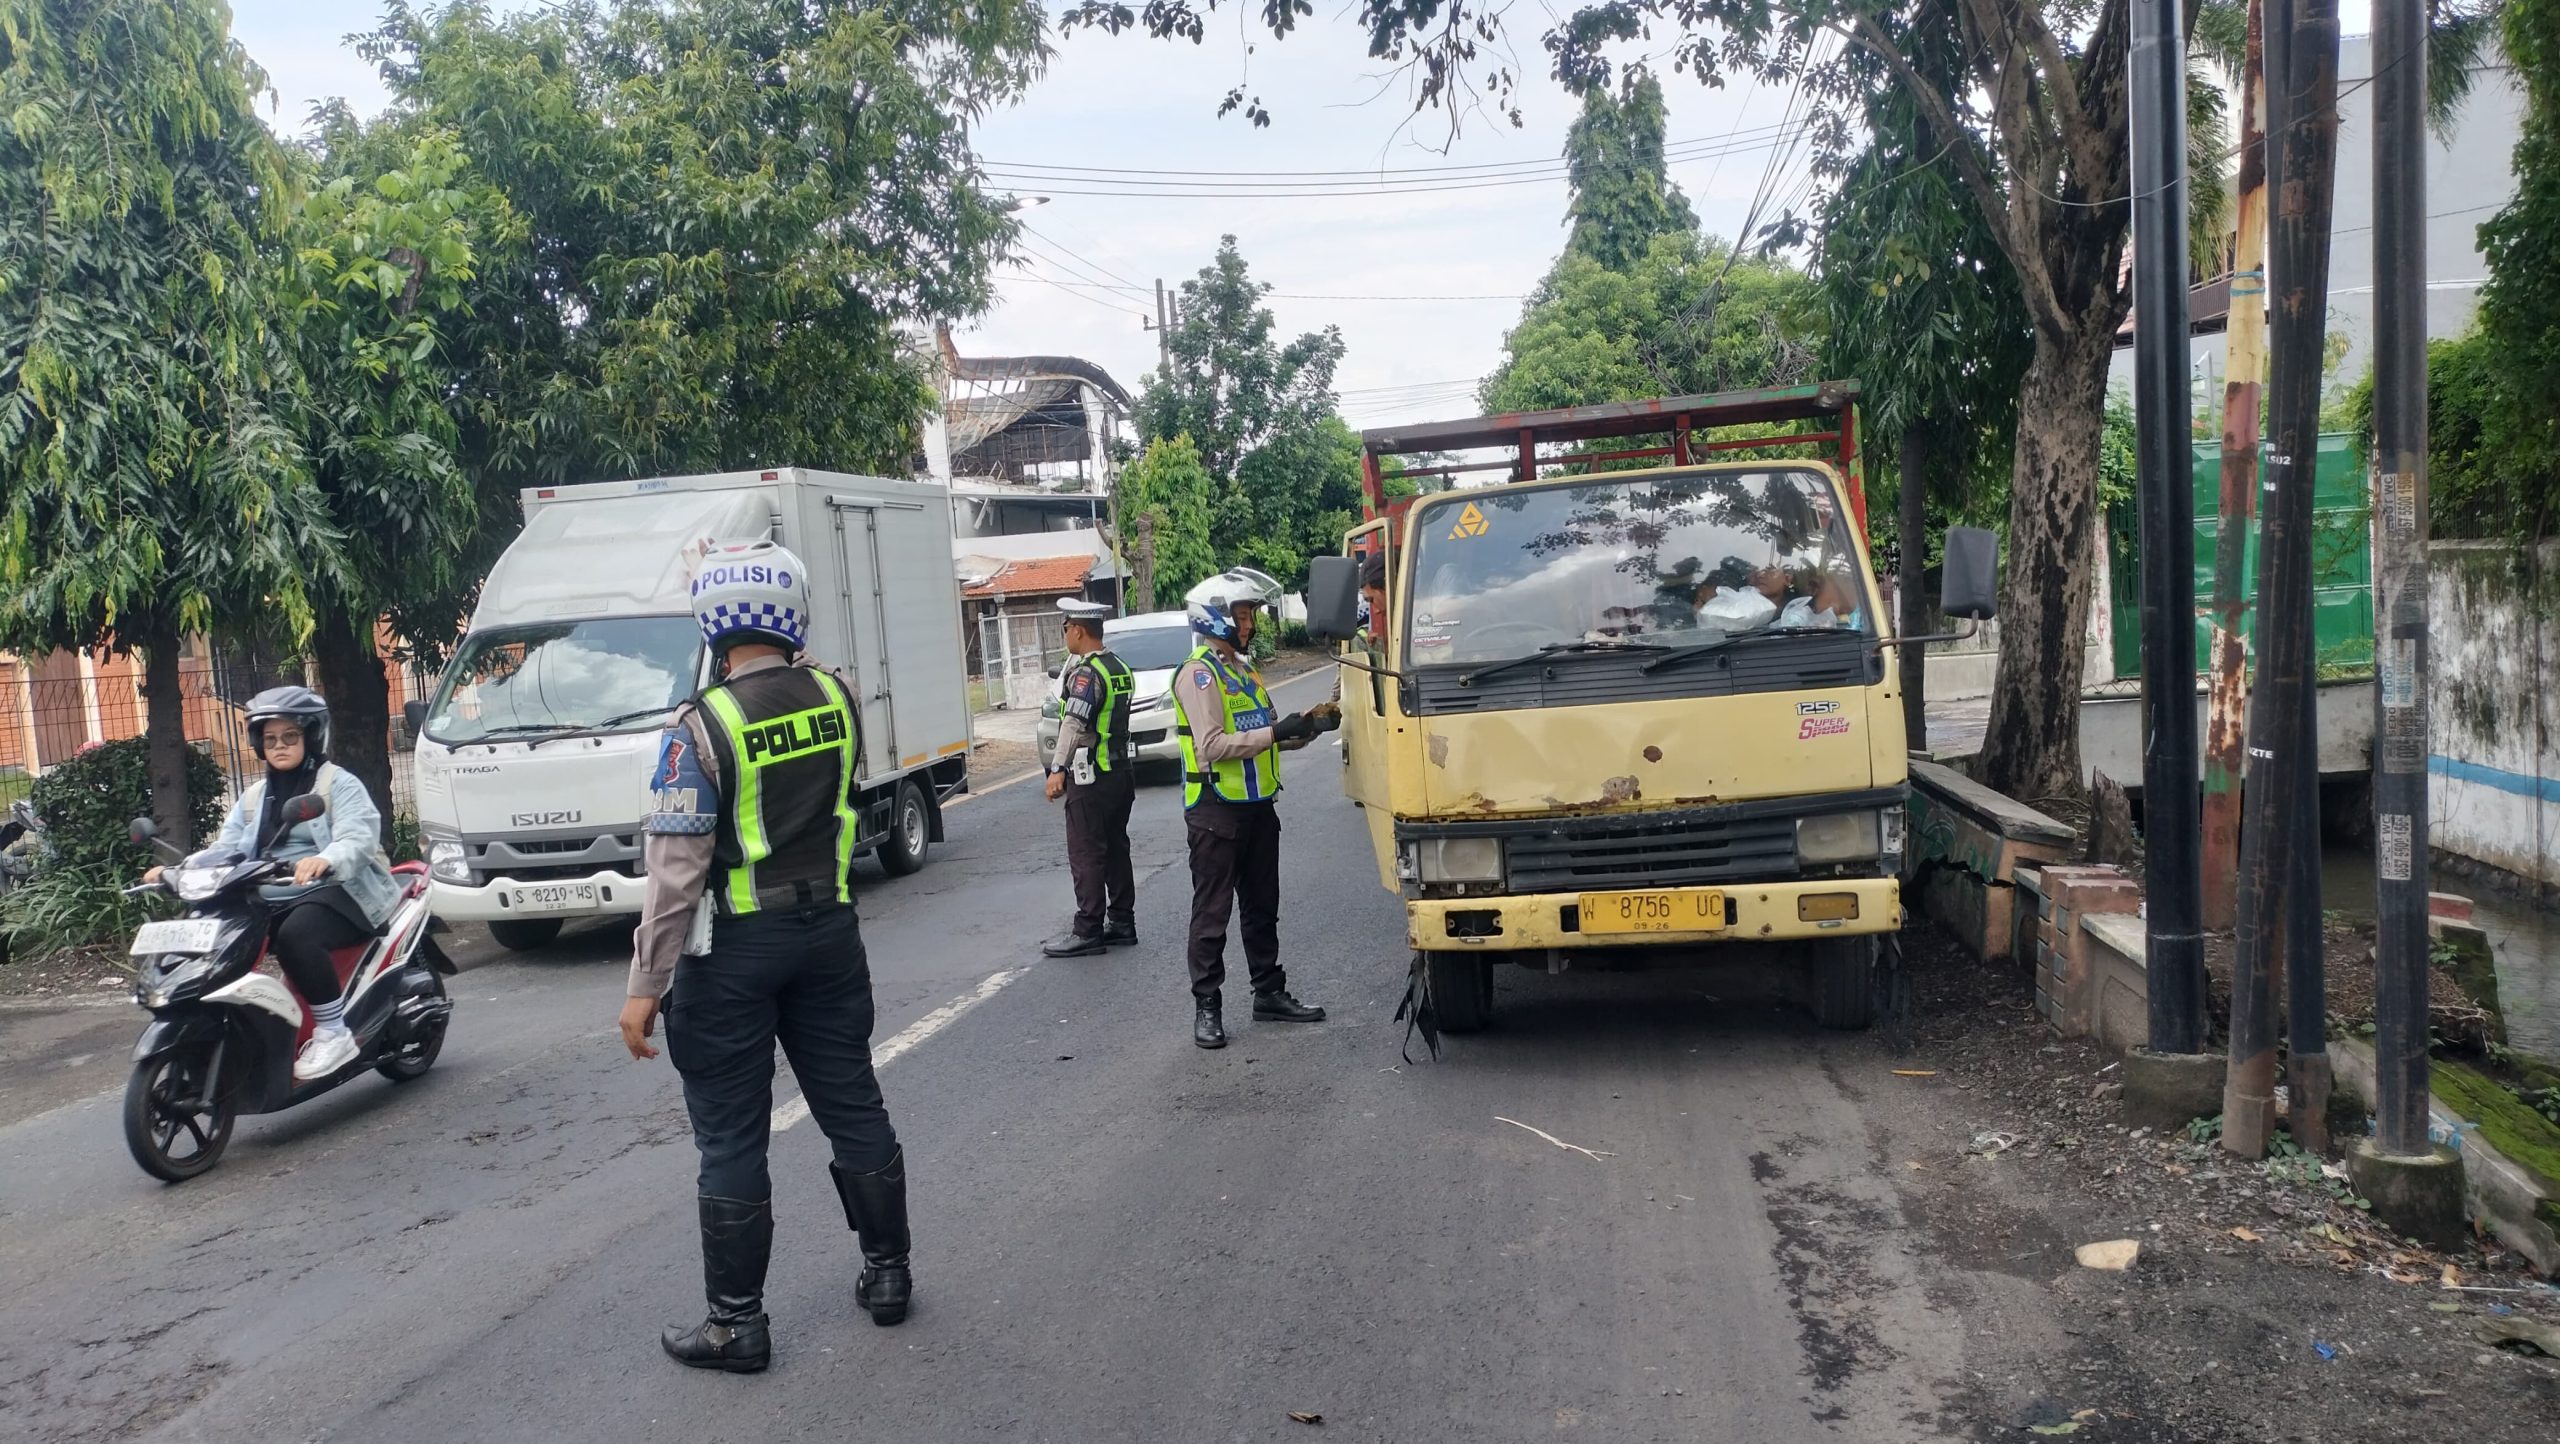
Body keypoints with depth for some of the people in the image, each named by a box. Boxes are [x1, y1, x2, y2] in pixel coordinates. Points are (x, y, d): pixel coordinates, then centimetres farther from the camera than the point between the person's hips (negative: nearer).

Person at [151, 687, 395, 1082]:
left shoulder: (339, 784, 0)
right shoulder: (252, 798, 21)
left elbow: (358, 838, -17)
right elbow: (225, 849, 9)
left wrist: (325, 860, -40)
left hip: (338, 890, -7)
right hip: (273, 898, 7)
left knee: (296, 935, -36)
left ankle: (334, 1033, -27)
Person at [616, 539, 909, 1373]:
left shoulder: (700, 726, -17)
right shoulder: (838, 699, -3)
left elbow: (675, 870, -18)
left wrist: (645, 986, -11)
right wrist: (785, 664, 19)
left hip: (733, 949, -5)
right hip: (828, 929, 5)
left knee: (732, 1139, 6)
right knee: (853, 1106, 16)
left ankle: (737, 1322, 15)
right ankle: (887, 1272, 28)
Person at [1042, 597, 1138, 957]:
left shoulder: (1085, 673, -17)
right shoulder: (1120, 668, 12)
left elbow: (1074, 725, -24)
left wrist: (1058, 770, -23)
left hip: (1090, 778, -9)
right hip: (1122, 771, 9)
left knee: (1086, 856, -4)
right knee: (1116, 850, 14)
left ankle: (1088, 931, -1)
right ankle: (1122, 923, 20)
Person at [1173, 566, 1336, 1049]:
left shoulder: (1246, 670, 15)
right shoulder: (1199, 674, -12)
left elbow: (1270, 736, 18)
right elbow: (1212, 746, -22)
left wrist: (1308, 727, 0)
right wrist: (1276, 732, -23)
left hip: (1257, 807, 8)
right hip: (1216, 812, -8)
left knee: (1262, 907, 15)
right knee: (1212, 913, -1)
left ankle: (1270, 992, 26)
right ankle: (1206, 1006, 5)